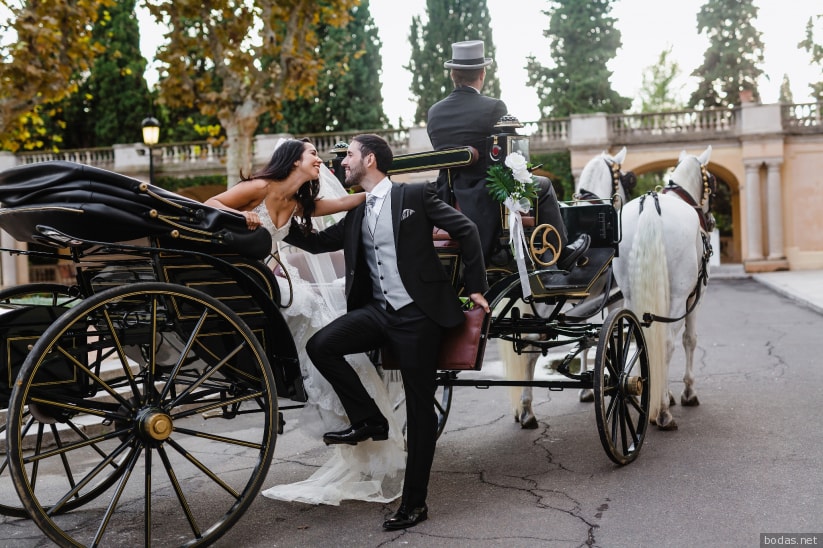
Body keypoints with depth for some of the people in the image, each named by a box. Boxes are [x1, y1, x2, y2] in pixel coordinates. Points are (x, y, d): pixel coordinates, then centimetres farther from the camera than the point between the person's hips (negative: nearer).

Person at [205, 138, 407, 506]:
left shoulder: (300, 203, 15)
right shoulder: (261, 188, -4)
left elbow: (343, 202, 6)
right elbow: (210, 204, -8)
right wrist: (239, 215, -27)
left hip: (276, 279, 8)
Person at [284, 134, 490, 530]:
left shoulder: (415, 195, -4)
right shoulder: (357, 214, 14)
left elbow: (466, 230, -2)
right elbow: (319, 242, 21)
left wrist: (475, 288, -1)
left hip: (417, 314, -6)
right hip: (377, 311, 6)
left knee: (419, 408, 0)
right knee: (321, 345, -16)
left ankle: (414, 502, 11)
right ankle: (369, 420, 2)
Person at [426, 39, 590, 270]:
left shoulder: (434, 112, 0)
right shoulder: (494, 107, -16)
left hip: (450, 198, 6)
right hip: (489, 200, -6)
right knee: (544, 186, 18)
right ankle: (563, 254, 27)